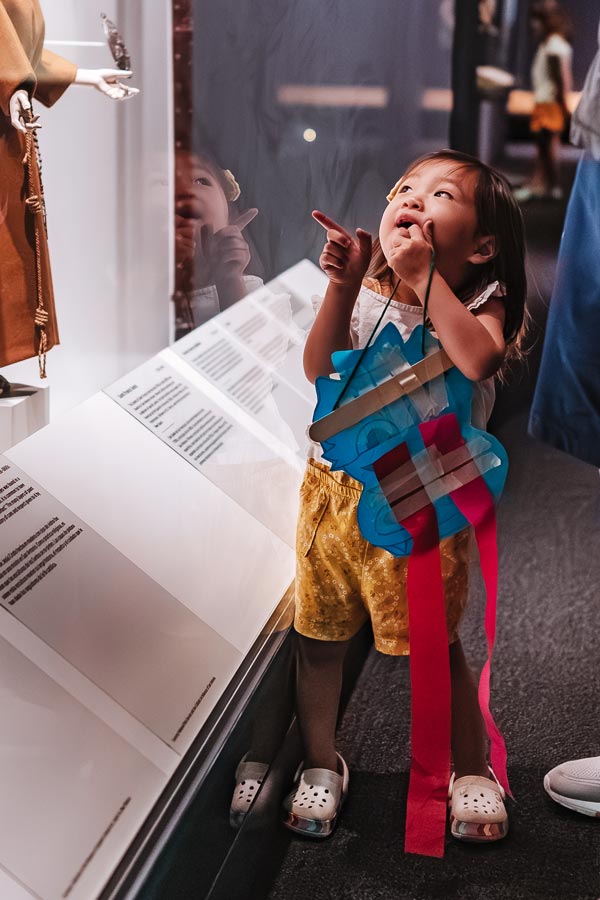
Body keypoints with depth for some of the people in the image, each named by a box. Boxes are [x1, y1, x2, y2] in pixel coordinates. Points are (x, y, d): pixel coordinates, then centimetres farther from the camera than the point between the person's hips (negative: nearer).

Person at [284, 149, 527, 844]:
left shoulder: (480, 300, -9)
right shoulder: (369, 286, -2)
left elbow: (479, 359, -32)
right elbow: (320, 369, -13)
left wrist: (423, 275, -29)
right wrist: (343, 287, -23)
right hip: (338, 485, 3)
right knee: (319, 634, 11)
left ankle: (472, 769, 28)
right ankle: (320, 764, 32)